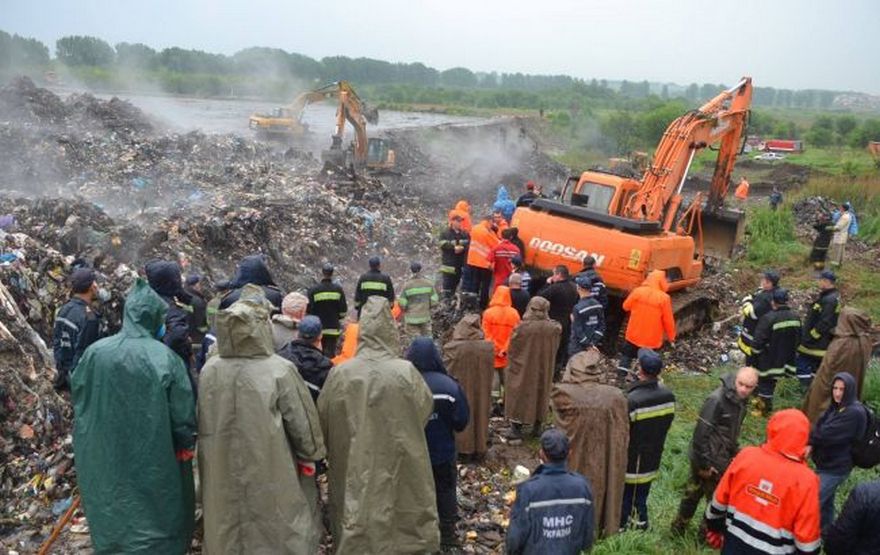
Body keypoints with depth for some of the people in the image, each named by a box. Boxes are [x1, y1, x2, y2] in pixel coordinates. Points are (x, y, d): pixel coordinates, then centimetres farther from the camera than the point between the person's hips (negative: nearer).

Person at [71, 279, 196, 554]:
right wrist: (186, 448, 4)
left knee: (112, 525, 21)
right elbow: (183, 413, -13)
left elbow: (77, 399, 6)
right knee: (157, 529, 14)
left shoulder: (94, 353, -9)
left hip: (105, 464, 3)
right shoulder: (166, 358, -19)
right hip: (154, 466, -3)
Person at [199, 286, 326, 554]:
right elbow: (303, 424, -11)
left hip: (222, 479, 4)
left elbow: (202, 424, 7)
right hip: (271, 479, -4)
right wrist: (311, 456, 7)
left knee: (227, 533, 19)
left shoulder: (209, 370, -6)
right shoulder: (280, 370, -19)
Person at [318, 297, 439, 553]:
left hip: (353, 476, 2)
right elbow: (426, 409, 2)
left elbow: (322, 423, 2)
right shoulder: (406, 372, -15)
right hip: (399, 472, -1)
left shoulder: (340, 374, -10)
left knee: (356, 534, 16)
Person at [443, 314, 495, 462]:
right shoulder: (488, 347, -12)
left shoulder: (452, 348, -19)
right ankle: (480, 448, 29)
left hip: (459, 390, -2)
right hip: (481, 390, 2)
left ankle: (464, 449, 24)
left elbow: (446, 373, -8)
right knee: (480, 414, 17)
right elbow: (491, 373, 0)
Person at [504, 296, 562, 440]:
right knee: (540, 392, 19)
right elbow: (555, 348, 1)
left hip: (522, 368, -3)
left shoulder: (522, 327, -21)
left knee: (519, 393, 10)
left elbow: (512, 350, -9)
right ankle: (537, 427, 28)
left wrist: (511, 366, 7)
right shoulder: (554, 328, -13)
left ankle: (517, 428, 13)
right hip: (544, 369, 3)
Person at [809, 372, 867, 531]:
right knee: (826, 501, 22)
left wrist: (810, 440, -9)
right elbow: (819, 426, 2)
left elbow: (827, 433, -26)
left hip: (836, 468, -8)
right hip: (826, 463, 8)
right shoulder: (835, 406, 5)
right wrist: (811, 444, -16)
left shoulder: (855, 413, -23)